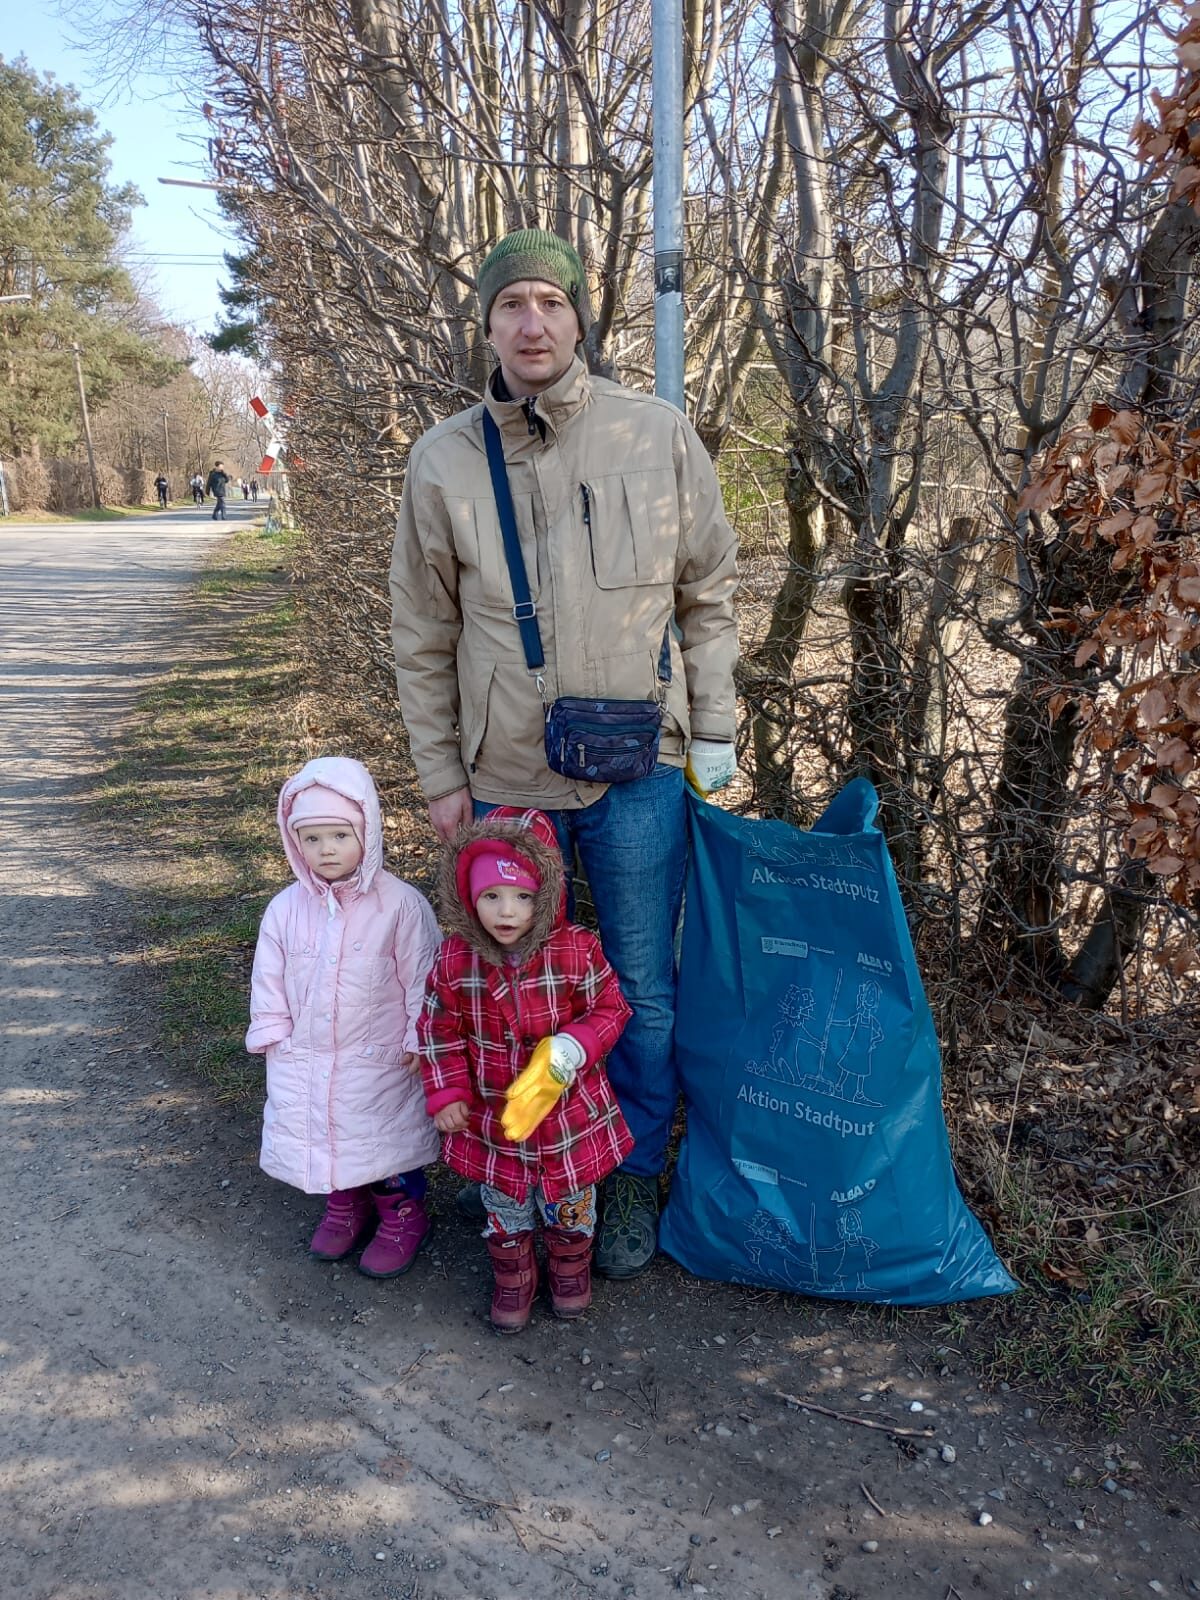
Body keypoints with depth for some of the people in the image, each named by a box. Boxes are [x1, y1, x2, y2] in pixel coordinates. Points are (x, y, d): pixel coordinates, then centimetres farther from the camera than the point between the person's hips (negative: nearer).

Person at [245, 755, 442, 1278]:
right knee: (320, 1135, 16)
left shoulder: (400, 904, -16)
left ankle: (403, 1215, 35)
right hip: (306, 1059, 4)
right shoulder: (286, 909, -5)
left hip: (380, 1059, -4)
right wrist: (273, 1037, 4)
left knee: (387, 1137, 9)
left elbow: (422, 977, -10)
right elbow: (269, 980, 4)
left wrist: (419, 1039, -8)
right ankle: (345, 1205, 44)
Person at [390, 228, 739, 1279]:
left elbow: (709, 593, 5)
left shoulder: (659, 436, -3)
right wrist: (441, 774, 3)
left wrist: (713, 733, 2)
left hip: (637, 771, -1)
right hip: (503, 779, 1)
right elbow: (425, 635, 5)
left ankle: (636, 1179, 31)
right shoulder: (443, 459, 0)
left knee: (645, 991, 9)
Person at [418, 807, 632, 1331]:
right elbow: (440, 1031, -2)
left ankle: (570, 1267, 51)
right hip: (492, 1114, 1)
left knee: (570, 1203, 22)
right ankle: (512, 1279, 48)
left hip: (569, 1109, -1)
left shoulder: (576, 951, -20)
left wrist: (575, 1046, -25)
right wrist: (447, 1094, -6)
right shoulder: (455, 960, -14)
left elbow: (609, 1009, -8)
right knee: (504, 1209, 22)